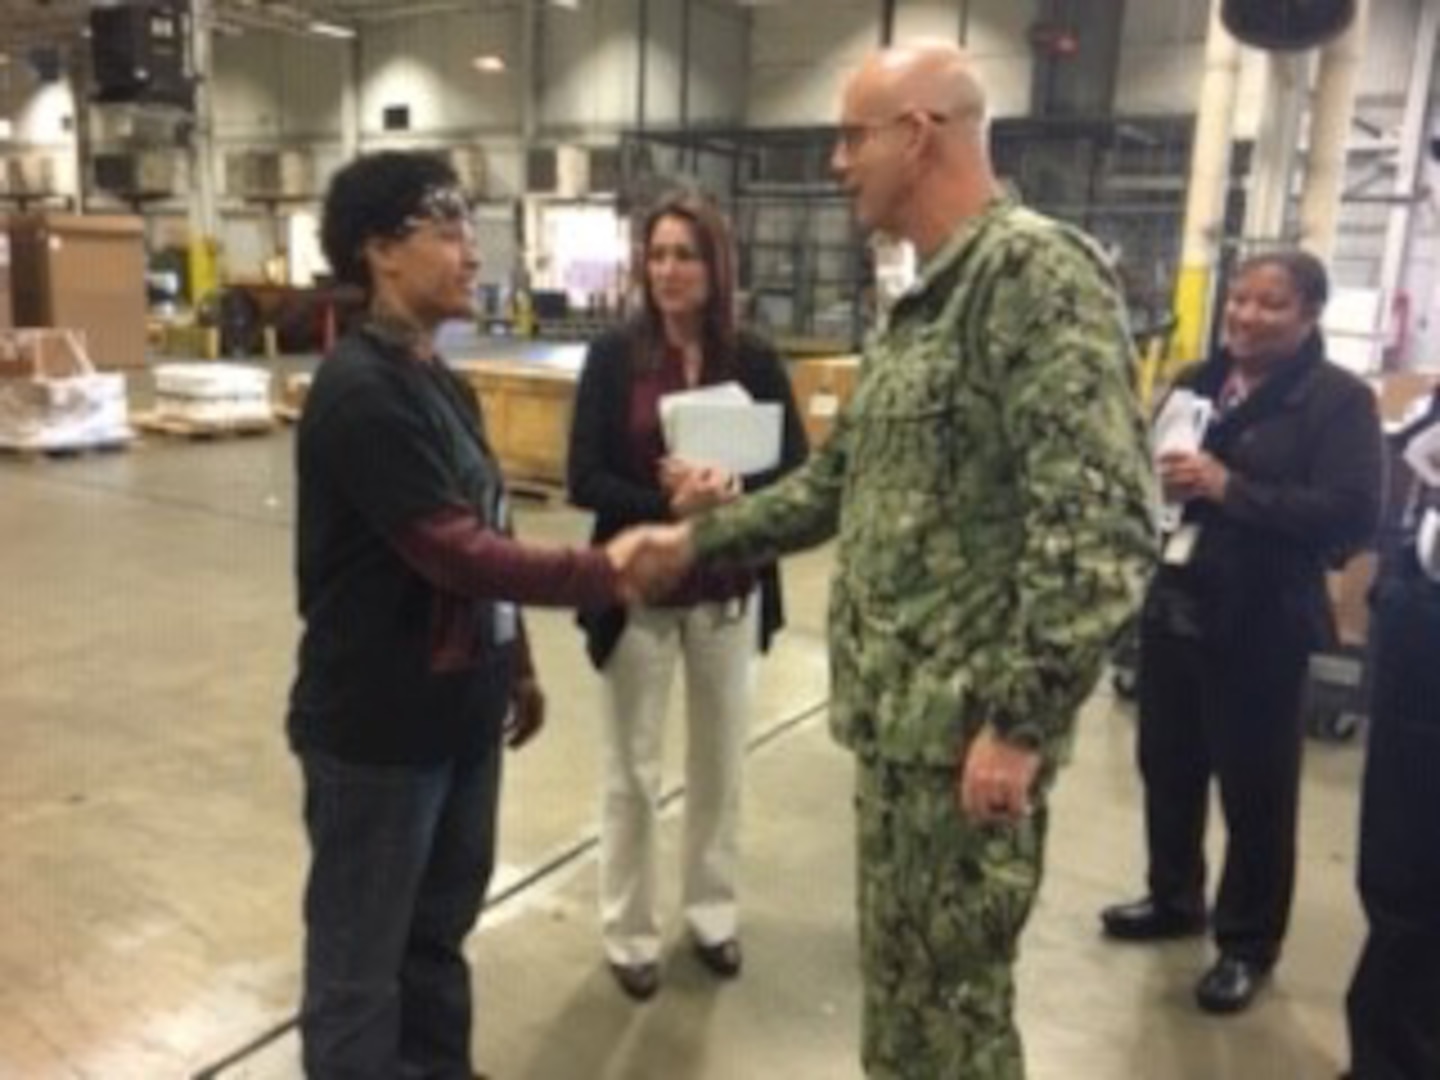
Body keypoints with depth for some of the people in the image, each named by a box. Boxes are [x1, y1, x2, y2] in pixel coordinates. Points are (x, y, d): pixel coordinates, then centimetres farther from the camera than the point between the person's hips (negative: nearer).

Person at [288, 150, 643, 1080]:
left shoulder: (442, 381, 9)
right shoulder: (360, 391, -20)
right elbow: (454, 550, -25)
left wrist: (517, 664, 19)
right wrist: (603, 574, -23)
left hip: (458, 710, 9)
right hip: (377, 725, -8)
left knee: (439, 928, 23)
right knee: (362, 959, 10)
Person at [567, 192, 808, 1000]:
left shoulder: (755, 361, -3)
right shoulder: (614, 358, -7)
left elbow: (798, 474, -5)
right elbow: (584, 481, -11)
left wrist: (729, 491, -24)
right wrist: (671, 505, -25)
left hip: (730, 591, 2)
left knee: (721, 760, 15)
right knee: (633, 769, 10)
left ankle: (714, 912, 36)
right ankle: (630, 933, 28)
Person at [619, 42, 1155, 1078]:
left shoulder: (1038, 268, -15)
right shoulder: (925, 300, 14)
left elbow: (1102, 523, -23)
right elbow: (840, 479, 21)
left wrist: (1023, 720, -22)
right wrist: (697, 540, 18)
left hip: (971, 722, -9)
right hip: (899, 711, 9)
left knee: (953, 995, 7)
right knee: (902, 976, 21)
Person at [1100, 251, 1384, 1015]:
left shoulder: (1338, 399, -8)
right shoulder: (1196, 382, 10)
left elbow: (1350, 514, -18)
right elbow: (1150, 467, 17)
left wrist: (1228, 487, -24)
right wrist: (1153, 480, -7)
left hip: (1259, 624, -5)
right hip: (1173, 606, 6)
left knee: (1254, 787, 7)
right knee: (1167, 764, 16)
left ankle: (1247, 943, 25)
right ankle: (1174, 898, 38)